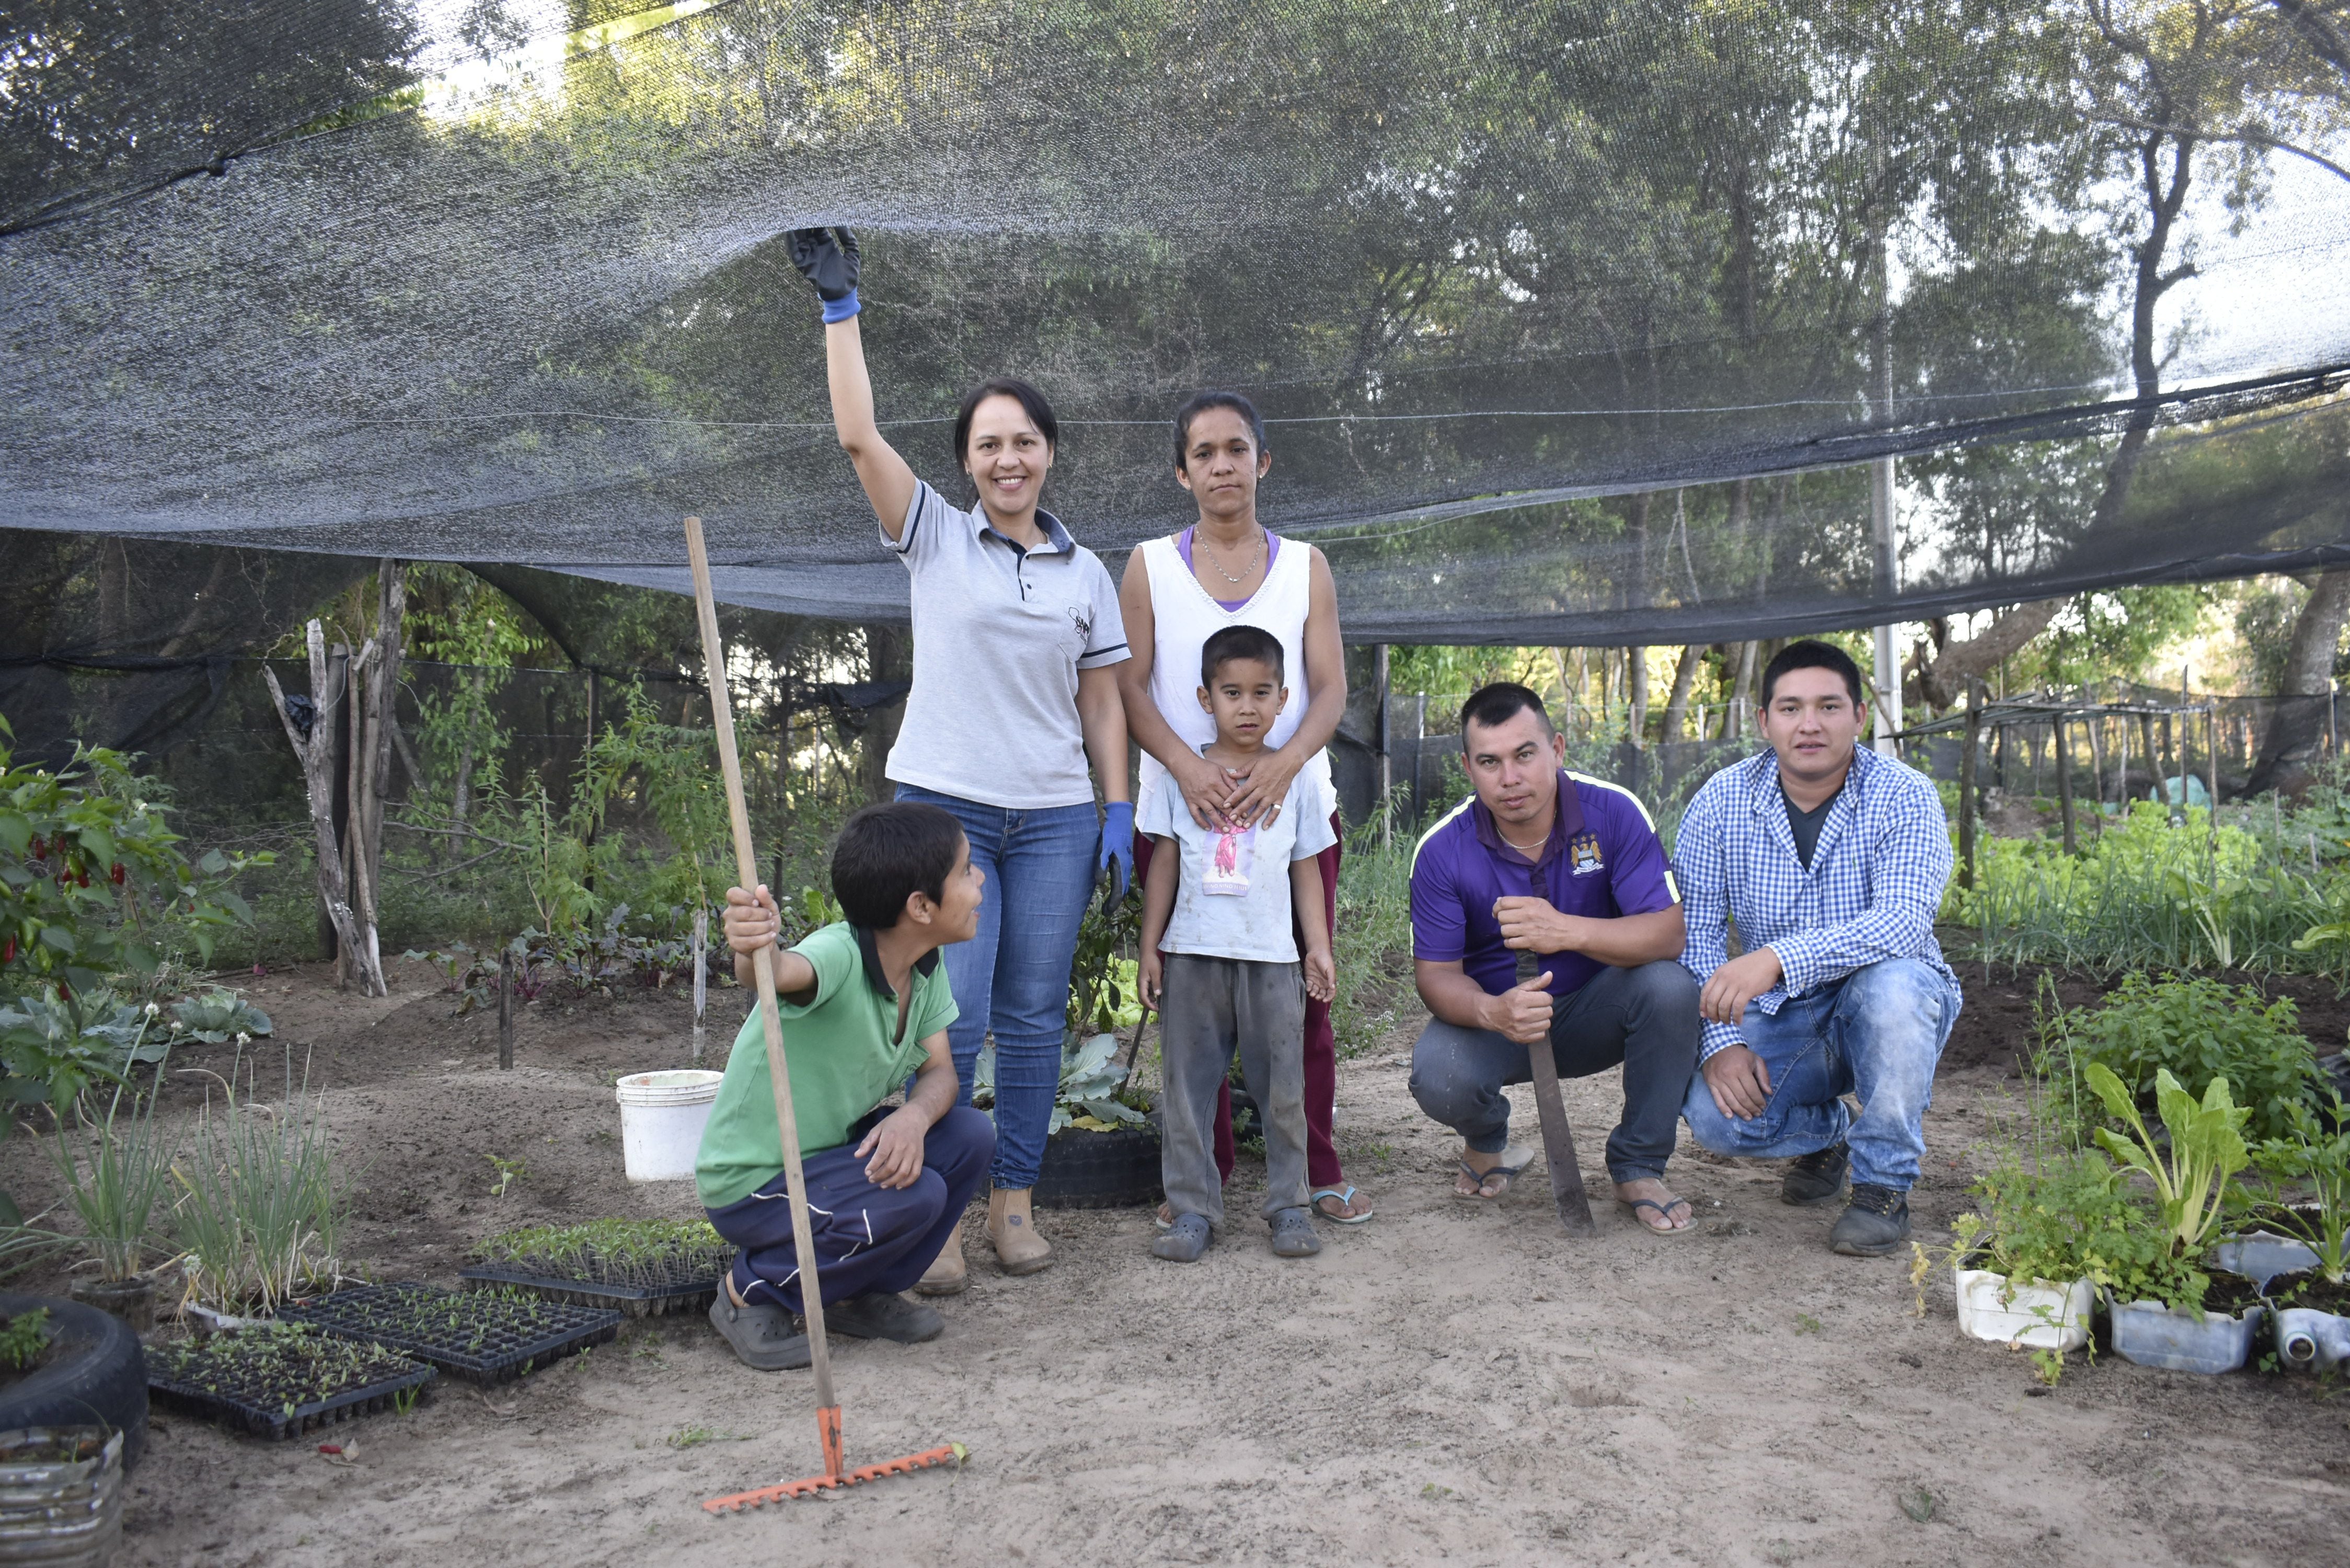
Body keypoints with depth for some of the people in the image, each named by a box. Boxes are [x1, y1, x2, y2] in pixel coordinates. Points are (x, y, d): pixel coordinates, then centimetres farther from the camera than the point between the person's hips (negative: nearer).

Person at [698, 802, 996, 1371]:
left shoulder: (927, 966, -6)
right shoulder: (840, 955, -30)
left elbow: (939, 1071, -4)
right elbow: (786, 972, -52)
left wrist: (915, 1115, -27)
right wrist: (755, 947, -76)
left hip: (829, 1152, 8)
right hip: (752, 1184, -7)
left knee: (971, 1136, -10)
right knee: (915, 1196, -27)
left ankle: (859, 1294, 9)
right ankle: (754, 1291, -4)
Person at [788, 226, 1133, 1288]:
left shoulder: (1085, 572, 11)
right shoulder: (934, 539, 4)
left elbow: (1101, 700, 12)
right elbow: (858, 436, -6)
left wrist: (1118, 811, 5)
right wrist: (840, 308, -6)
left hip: (1054, 819, 3)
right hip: (944, 807, -2)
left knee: (1033, 1017, 6)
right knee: (952, 1019, -6)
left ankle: (1013, 1201, 19)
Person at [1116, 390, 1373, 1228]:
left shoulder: (1304, 565, 10)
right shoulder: (1150, 565, 7)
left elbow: (1331, 689, 2)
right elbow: (1129, 687, -1)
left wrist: (1283, 762, -18)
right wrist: (1186, 766, -19)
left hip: (1290, 802, 1)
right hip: (1182, 806, 0)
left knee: (1303, 992, 2)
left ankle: (1318, 1170, 14)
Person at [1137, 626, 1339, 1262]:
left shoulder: (1296, 778, 6)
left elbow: (1307, 871, 9)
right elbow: (1164, 865, 7)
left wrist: (1319, 947, 4)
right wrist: (1149, 947, 4)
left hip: (1271, 957, 0)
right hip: (1193, 954, 0)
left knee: (1282, 1086, 4)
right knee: (1187, 1084, 4)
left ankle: (1289, 1204, 17)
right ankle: (1193, 1208, 13)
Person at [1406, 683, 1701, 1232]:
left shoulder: (1614, 812, -16)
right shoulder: (1442, 851, -15)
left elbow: (1668, 933, -23)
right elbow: (1436, 975, -14)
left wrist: (1569, 931, -42)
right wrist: (1493, 1012, -39)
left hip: (1595, 1011, 1)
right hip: (1496, 1011, -1)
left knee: (1670, 987, -30)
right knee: (1437, 1077, -32)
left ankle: (1638, 1168, -7)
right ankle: (1487, 1142, 10)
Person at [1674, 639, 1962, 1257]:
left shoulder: (1904, 797, -13)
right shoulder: (1720, 803, -5)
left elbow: (1906, 921, -30)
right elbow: (1694, 933, -6)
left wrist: (1778, 959, -43)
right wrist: (1720, 1040, -20)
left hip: (1882, 1013, -2)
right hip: (1779, 1021, 2)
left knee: (1892, 981, -36)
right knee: (1712, 1112, -24)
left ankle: (1884, 1184, -14)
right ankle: (1828, 1130, 13)